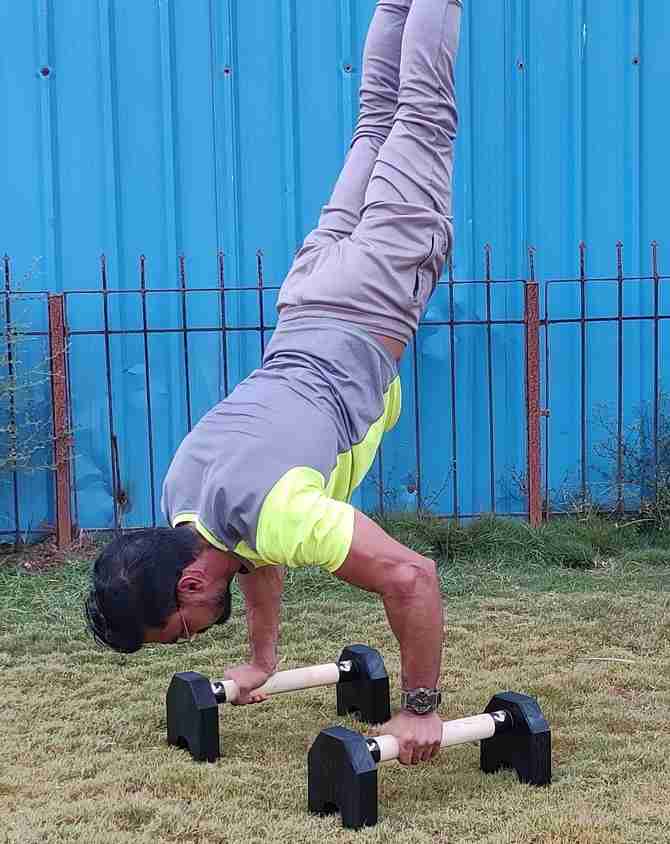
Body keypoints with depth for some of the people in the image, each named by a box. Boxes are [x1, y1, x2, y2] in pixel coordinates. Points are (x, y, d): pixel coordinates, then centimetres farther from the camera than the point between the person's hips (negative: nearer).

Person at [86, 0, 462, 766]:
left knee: (421, 120, 16)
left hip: (365, 311, -4)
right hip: (309, 312, 4)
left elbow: (412, 577, -33)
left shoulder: (269, 512, -32)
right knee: (376, 121, 26)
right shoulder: (181, 504, -9)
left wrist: (421, 709, -23)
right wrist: (261, 661, 21)